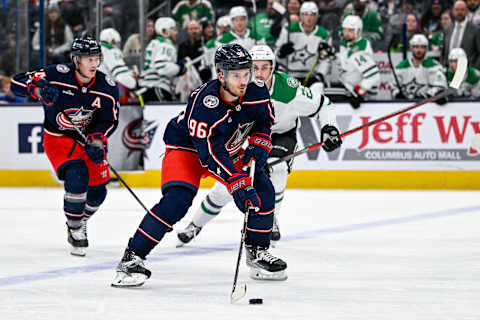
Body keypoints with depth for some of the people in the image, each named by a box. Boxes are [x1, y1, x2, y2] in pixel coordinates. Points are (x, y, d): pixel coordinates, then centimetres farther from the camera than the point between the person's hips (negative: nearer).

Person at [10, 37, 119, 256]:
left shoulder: (107, 87, -13)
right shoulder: (57, 75, -22)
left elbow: (109, 121, -5)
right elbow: (17, 83, -23)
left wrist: (97, 140, -23)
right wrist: (38, 89, -43)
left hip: (89, 138, 4)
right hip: (58, 137, -4)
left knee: (97, 192, 5)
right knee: (77, 177, -27)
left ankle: (80, 220, 39)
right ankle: (75, 230, -6)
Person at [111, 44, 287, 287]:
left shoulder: (257, 92, -18)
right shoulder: (203, 102, -35)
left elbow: (264, 124, 3)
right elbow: (209, 153, -36)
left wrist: (257, 149, -15)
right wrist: (237, 183, -42)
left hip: (230, 148, 6)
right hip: (187, 146, -6)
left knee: (263, 191, -6)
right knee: (177, 200, -26)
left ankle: (257, 251, 14)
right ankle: (132, 257, -19)